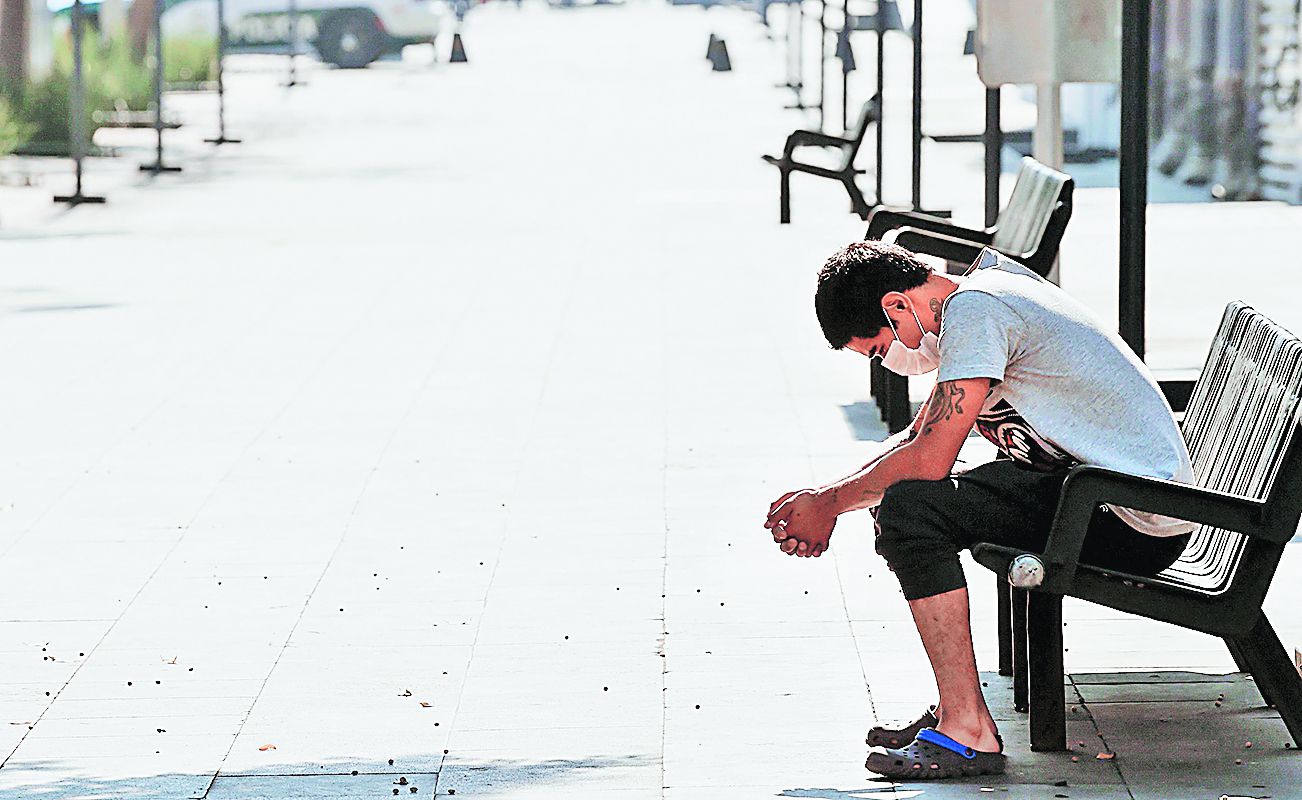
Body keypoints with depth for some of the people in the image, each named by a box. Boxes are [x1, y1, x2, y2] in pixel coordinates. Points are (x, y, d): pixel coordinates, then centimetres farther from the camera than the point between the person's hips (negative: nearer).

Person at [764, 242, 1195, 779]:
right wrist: (820, 499, 12)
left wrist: (829, 504, -4)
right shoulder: (980, 299, 15)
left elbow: (930, 459, -18)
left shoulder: (974, 310, -15)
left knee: (908, 508, -19)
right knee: (905, 495, 15)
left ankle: (968, 733, -18)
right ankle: (955, 710, 13)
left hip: (1134, 523, -11)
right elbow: (920, 437, 22)